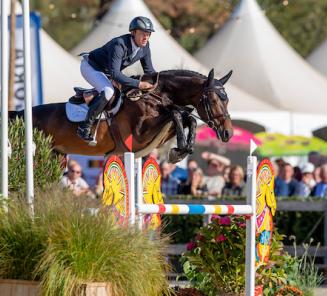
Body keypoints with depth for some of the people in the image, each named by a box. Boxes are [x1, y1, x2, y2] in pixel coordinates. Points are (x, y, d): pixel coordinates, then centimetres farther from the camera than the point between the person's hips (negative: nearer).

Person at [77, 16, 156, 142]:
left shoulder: (144, 47, -12)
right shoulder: (119, 45, -36)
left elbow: (149, 70, 1)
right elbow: (115, 74, -40)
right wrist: (138, 84, -44)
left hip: (106, 72, 9)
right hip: (90, 66, -9)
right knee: (108, 92, -32)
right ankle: (84, 127, -25)